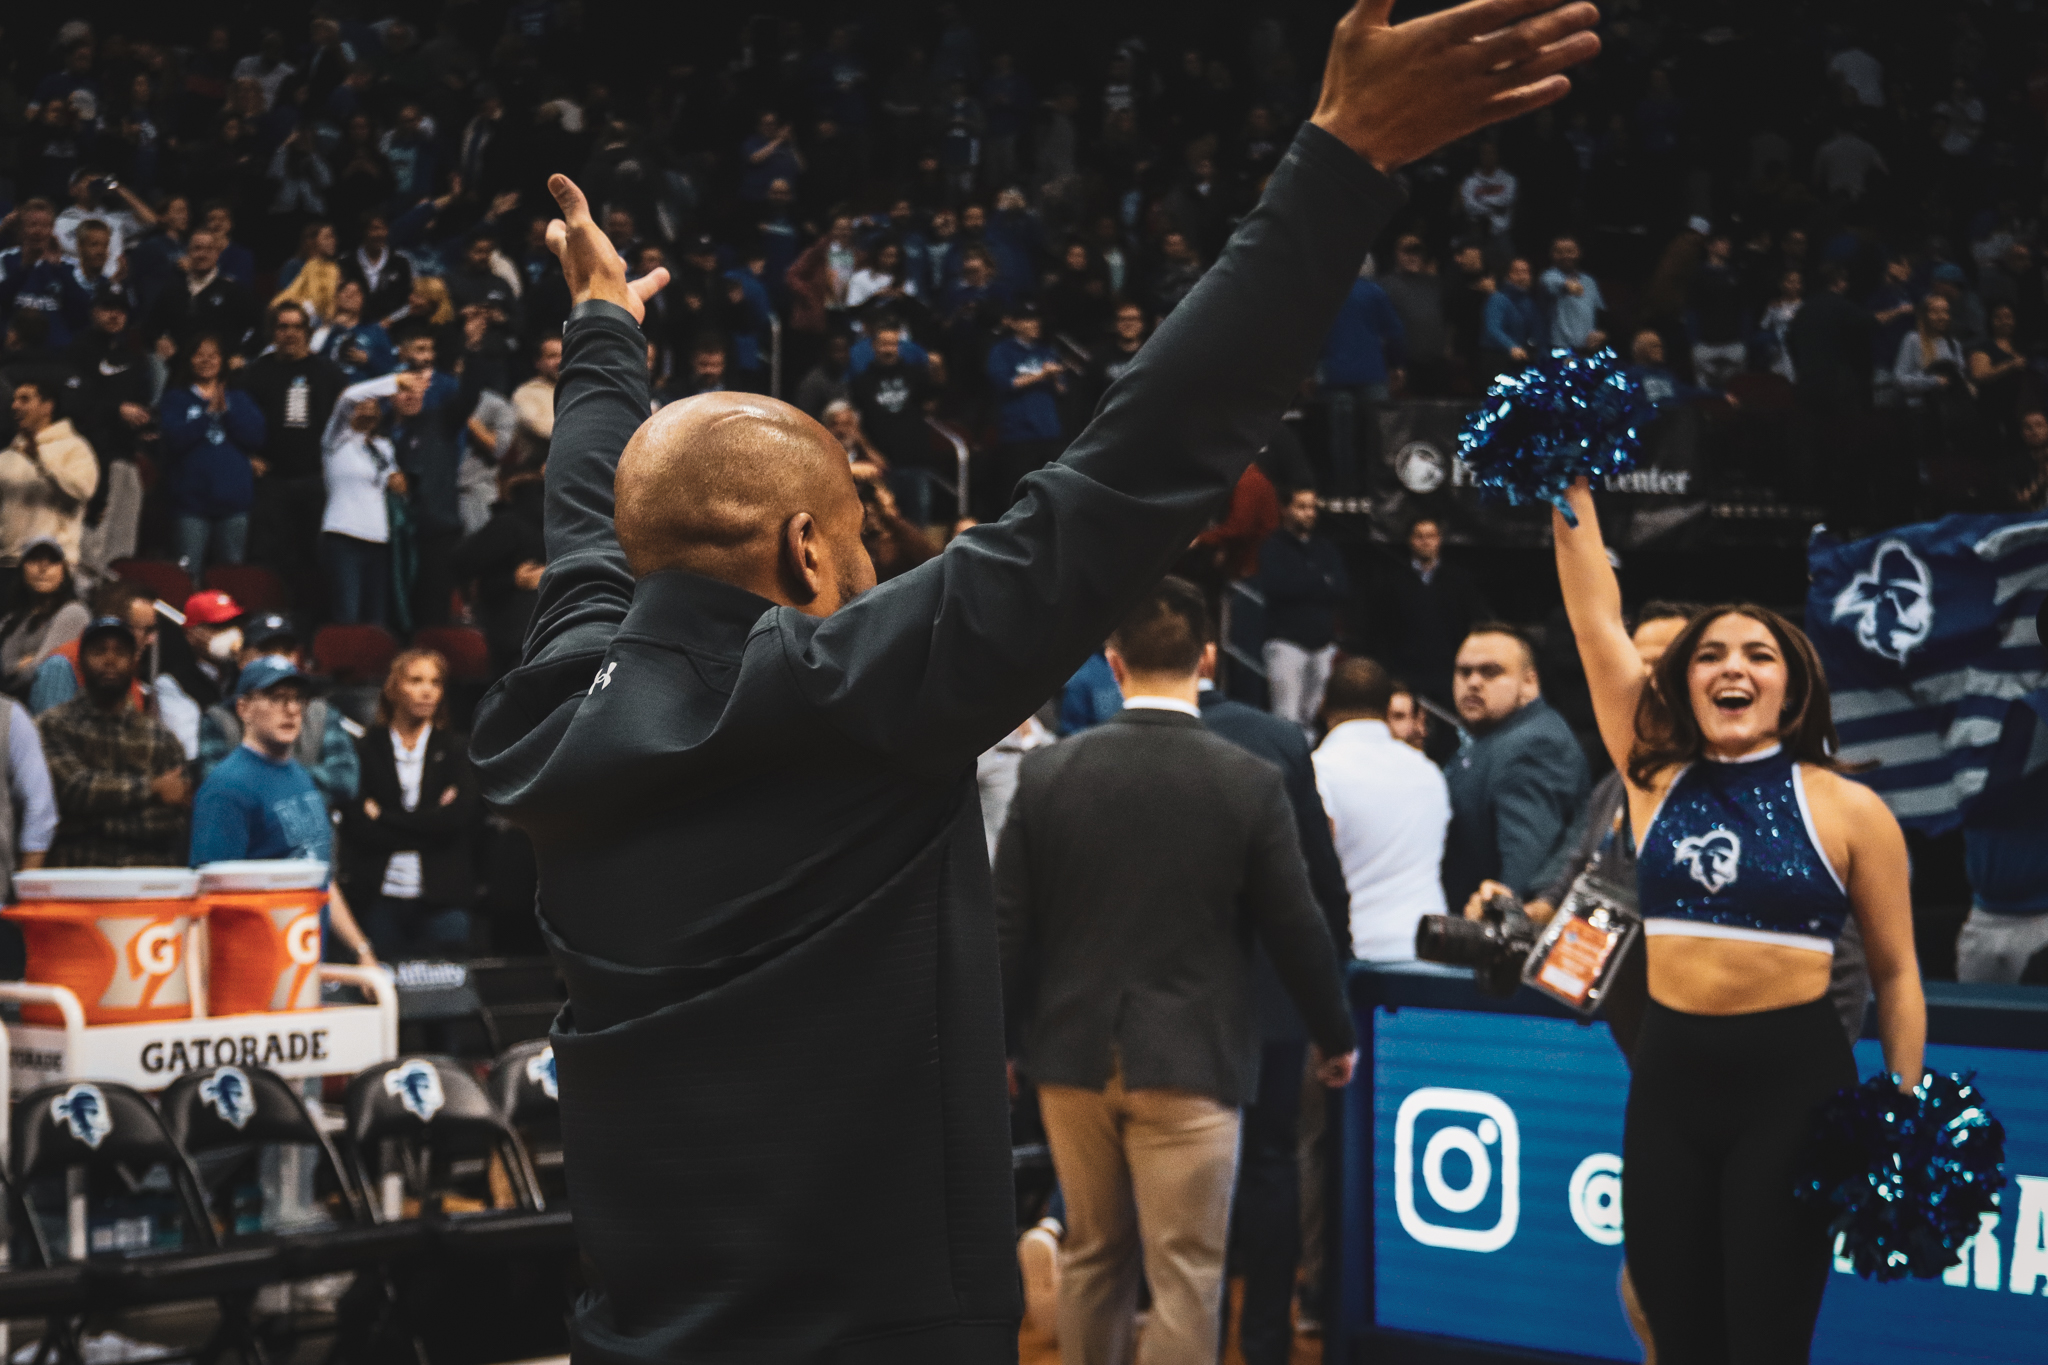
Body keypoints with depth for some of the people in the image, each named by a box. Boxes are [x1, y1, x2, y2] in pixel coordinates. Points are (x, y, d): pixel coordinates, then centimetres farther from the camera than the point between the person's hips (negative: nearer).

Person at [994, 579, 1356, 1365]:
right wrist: (1335, 1036, 11)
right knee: (1185, 1275, 2)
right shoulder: (1250, 783, -9)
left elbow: (1009, 926, 0)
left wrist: (1000, 1039, 13)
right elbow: (1296, 927, -4)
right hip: (1190, 1063, -3)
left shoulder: (1047, 774, -3)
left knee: (1091, 1256, 18)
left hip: (1074, 1055, 3)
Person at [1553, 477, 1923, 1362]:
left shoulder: (1848, 810, -2)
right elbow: (1595, 621, 3)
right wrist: (1572, 492, 0)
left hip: (1793, 1082, -3)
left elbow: (1896, 973, 2)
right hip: (1669, 1079, 3)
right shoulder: (1655, 780, 5)